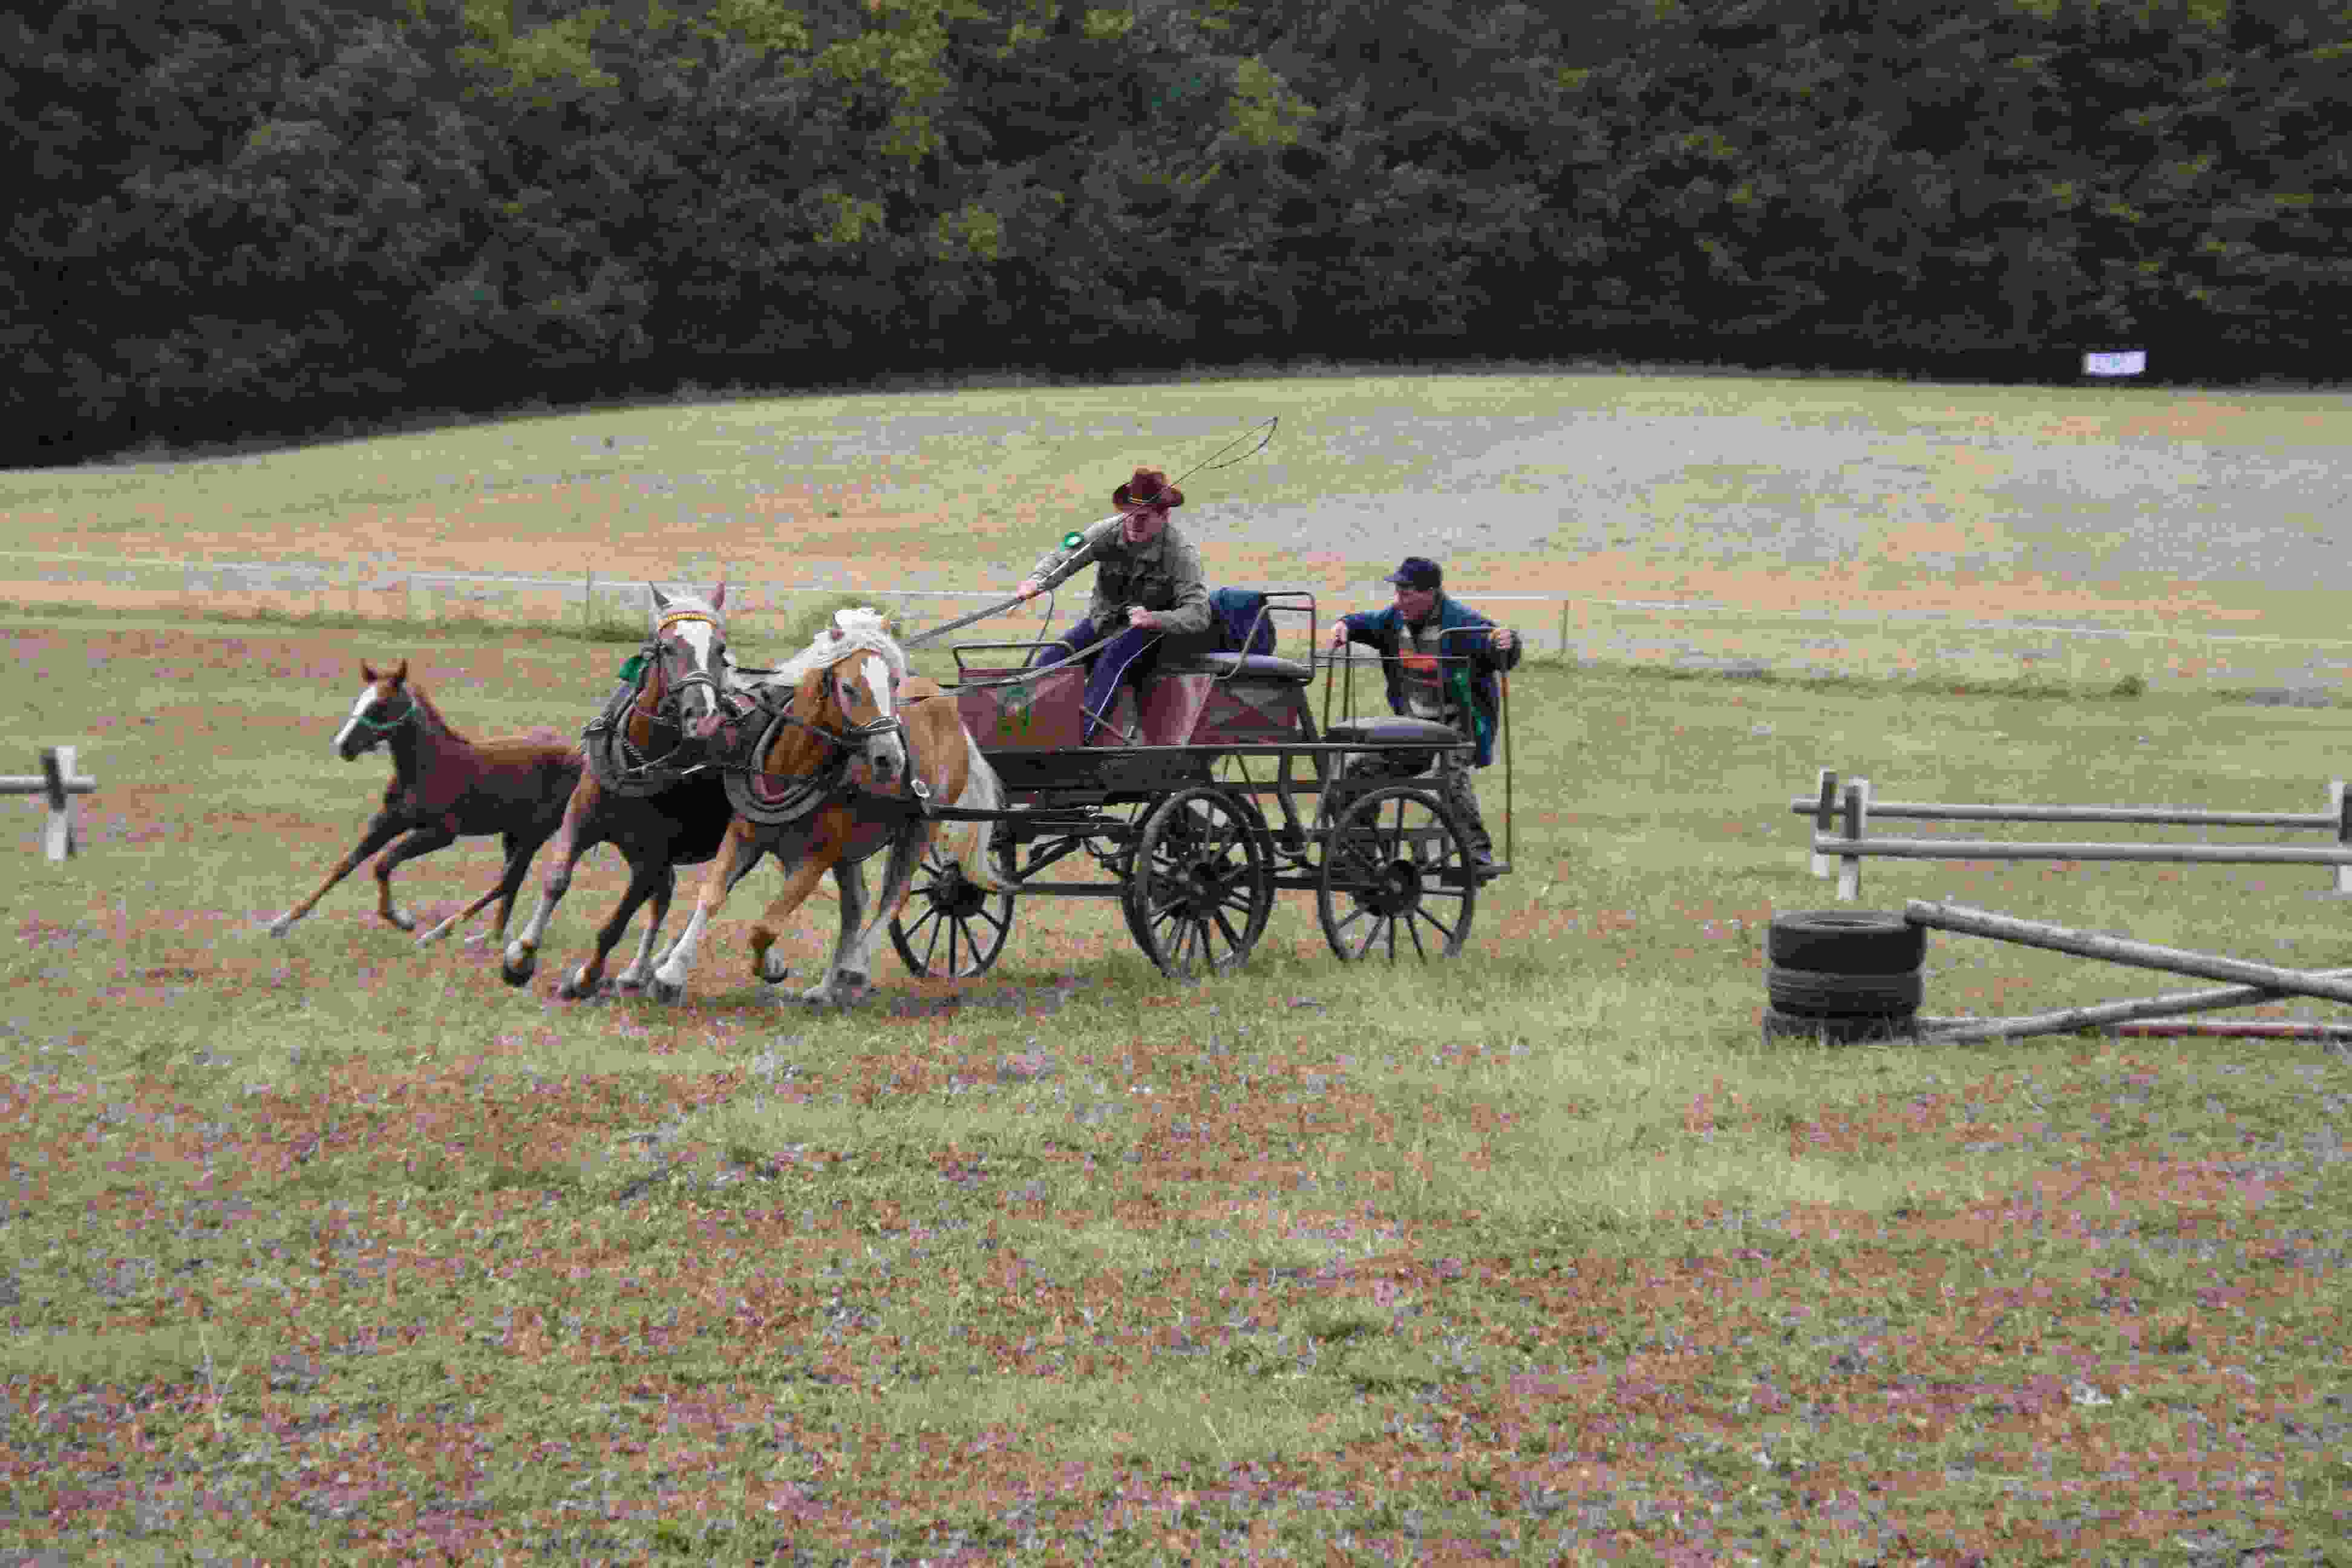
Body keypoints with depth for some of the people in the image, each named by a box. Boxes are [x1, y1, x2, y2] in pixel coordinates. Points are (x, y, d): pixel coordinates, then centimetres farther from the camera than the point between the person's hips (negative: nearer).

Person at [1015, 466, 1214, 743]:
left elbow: (1197, 617, -23)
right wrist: (1037, 581, -33)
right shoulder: (1109, 532, -8)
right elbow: (1061, 558, -10)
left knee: (1113, 658, -35)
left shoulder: (1181, 554, -18)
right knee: (1053, 657, -19)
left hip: (1148, 632, -4)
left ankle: (1079, 736, -43)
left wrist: (1154, 619, -40)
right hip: (1103, 621, 4)